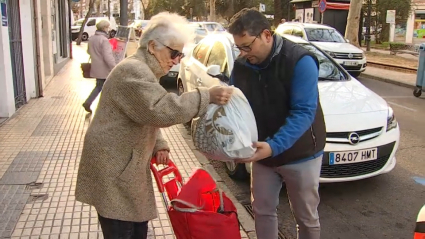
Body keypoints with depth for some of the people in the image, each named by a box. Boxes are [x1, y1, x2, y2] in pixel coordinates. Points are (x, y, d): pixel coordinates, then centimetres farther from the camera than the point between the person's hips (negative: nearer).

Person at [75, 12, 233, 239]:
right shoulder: (133, 70, -19)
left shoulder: (144, 70, 15)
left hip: (129, 165, 10)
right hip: (114, 168, -10)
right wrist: (207, 96, -30)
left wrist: (159, 145, 6)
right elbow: (162, 110, -31)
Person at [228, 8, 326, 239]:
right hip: (262, 152, 5)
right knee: (262, 210, 16)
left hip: (300, 154, -5)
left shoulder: (300, 61, -21)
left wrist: (274, 146, -40)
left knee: (306, 217, 12)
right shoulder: (241, 65, -4)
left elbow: (303, 113, -28)